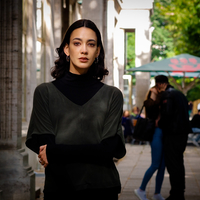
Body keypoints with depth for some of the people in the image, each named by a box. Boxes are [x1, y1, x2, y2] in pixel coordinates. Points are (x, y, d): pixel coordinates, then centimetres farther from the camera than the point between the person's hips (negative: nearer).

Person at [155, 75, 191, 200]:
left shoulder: (166, 94, -11)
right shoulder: (180, 94, 18)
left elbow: (167, 113, -21)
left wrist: (160, 124, -5)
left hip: (172, 134, -9)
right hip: (183, 133, 9)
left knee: (173, 165, -6)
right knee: (179, 164, 16)